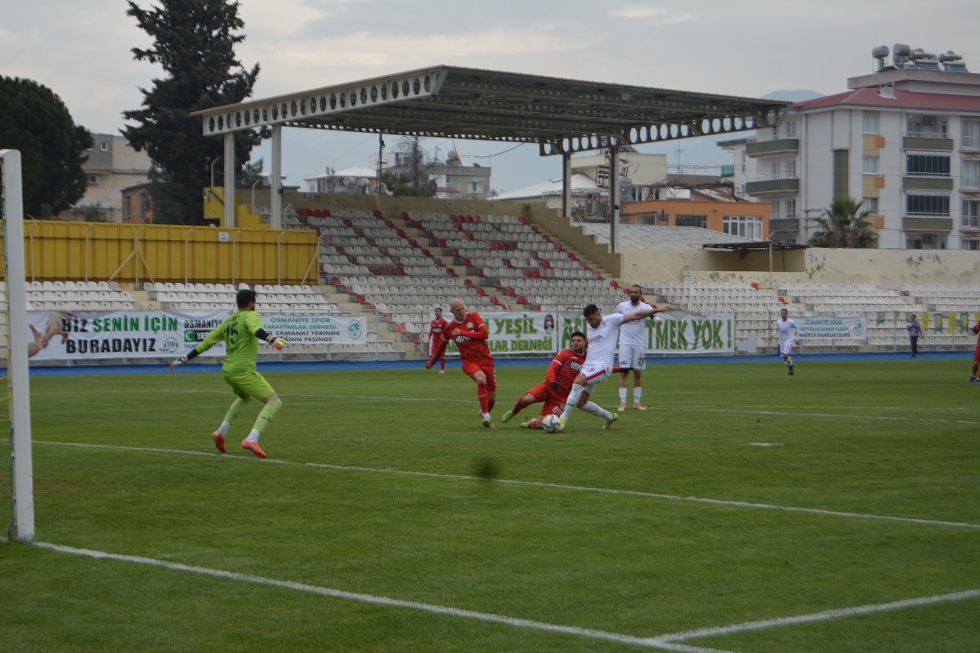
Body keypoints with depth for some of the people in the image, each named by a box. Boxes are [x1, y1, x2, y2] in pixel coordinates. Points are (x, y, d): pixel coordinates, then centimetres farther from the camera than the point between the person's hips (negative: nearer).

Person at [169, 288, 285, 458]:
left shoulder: (228, 321, 19)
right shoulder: (250, 315, -2)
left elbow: (206, 342, 19)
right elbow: (256, 330, -26)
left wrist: (183, 359, 25)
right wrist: (272, 339, -43)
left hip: (227, 371, 9)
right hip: (244, 370, -9)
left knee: (244, 397, 37)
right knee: (274, 402, -10)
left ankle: (221, 432, 30)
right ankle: (251, 439, -27)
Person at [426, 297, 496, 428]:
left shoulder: (473, 316, 0)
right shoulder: (449, 328, 5)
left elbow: (485, 334, -12)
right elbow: (441, 346, 22)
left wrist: (462, 333, -12)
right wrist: (432, 362, 32)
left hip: (485, 359, 1)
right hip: (469, 362, -1)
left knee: (492, 398, 3)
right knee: (481, 378, -36)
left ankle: (485, 413, 39)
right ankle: (486, 416, -28)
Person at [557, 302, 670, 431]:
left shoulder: (611, 321, 0)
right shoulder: (589, 328, 19)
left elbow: (636, 315, -2)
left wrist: (658, 310, -7)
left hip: (602, 366, -8)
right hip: (587, 367, 8)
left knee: (578, 381, -33)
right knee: (580, 402, 3)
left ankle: (564, 418, -32)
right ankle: (610, 417, 25)